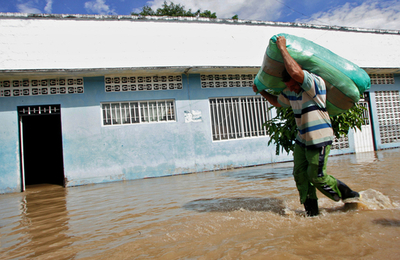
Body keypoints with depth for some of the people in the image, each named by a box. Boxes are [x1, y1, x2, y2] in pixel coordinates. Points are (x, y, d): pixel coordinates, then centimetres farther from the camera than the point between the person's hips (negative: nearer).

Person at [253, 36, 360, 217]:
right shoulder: (290, 93, 6)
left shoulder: (315, 83, -18)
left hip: (319, 140, -8)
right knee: (300, 175, 3)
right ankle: (311, 211, 15)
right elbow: (276, 102, 26)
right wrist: (261, 91, 20)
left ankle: (348, 195, 24)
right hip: (302, 140, 8)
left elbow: (295, 72, -36)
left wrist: (282, 48, -27)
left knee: (317, 177, -1)